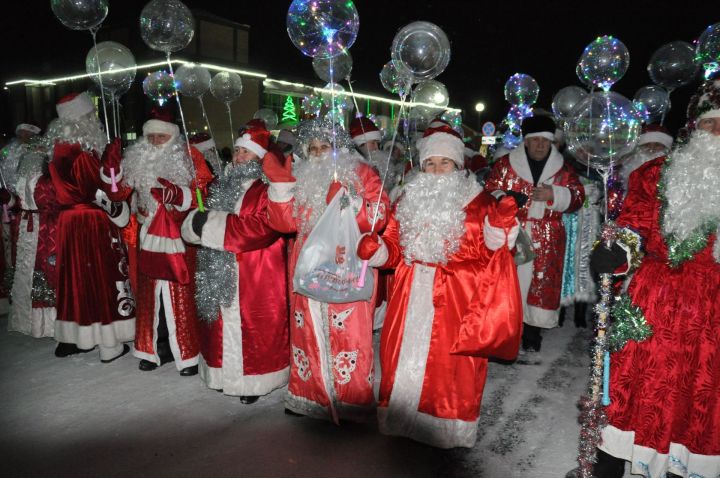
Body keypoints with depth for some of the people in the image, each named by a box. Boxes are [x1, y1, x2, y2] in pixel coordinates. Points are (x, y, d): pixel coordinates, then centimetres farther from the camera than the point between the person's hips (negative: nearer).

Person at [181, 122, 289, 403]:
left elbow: (263, 227, -24)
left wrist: (215, 224, -19)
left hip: (255, 277, -7)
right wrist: (198, 220, -6)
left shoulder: (268, 189, -11)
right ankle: (226, 372, 30)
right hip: (220, 272, 7)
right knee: (223, 324, 14)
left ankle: (255, 380, 17)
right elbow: (201, 218, 20)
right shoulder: (223, 185, 13)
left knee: (253, 327, 2)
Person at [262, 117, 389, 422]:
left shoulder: (360, 173, 3)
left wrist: (347, 203, -22)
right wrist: (280, 184, -4)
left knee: (347, 332, -3)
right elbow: (284, 222, 5)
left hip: (348, 269, -4)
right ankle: (310, 394, 26)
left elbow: (378, 217, -8)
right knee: (309, 331, 10)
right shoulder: (300, 177, 14)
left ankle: (352, 400, 13)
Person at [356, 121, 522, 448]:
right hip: (413, 294, 3)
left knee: (450, 358, 3)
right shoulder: (409, 199, 10)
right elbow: (395, 249, 10)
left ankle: (448, 426, 22)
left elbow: (488, 253, -3)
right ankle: (402, 417, 28)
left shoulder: (477, 201, 1)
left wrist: (499, 229, -20)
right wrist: (375, 249, -10)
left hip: (456, 297, -3)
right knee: (405, 353, 10)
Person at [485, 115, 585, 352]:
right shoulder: (505, 164, 3)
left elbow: (577, 196, 6)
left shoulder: (563, 168, 9)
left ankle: (532, 331, 18)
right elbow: (489, 191, 5)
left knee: (542, 281, 4)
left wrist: (554, 194, -13)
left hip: (547, 239, 2)